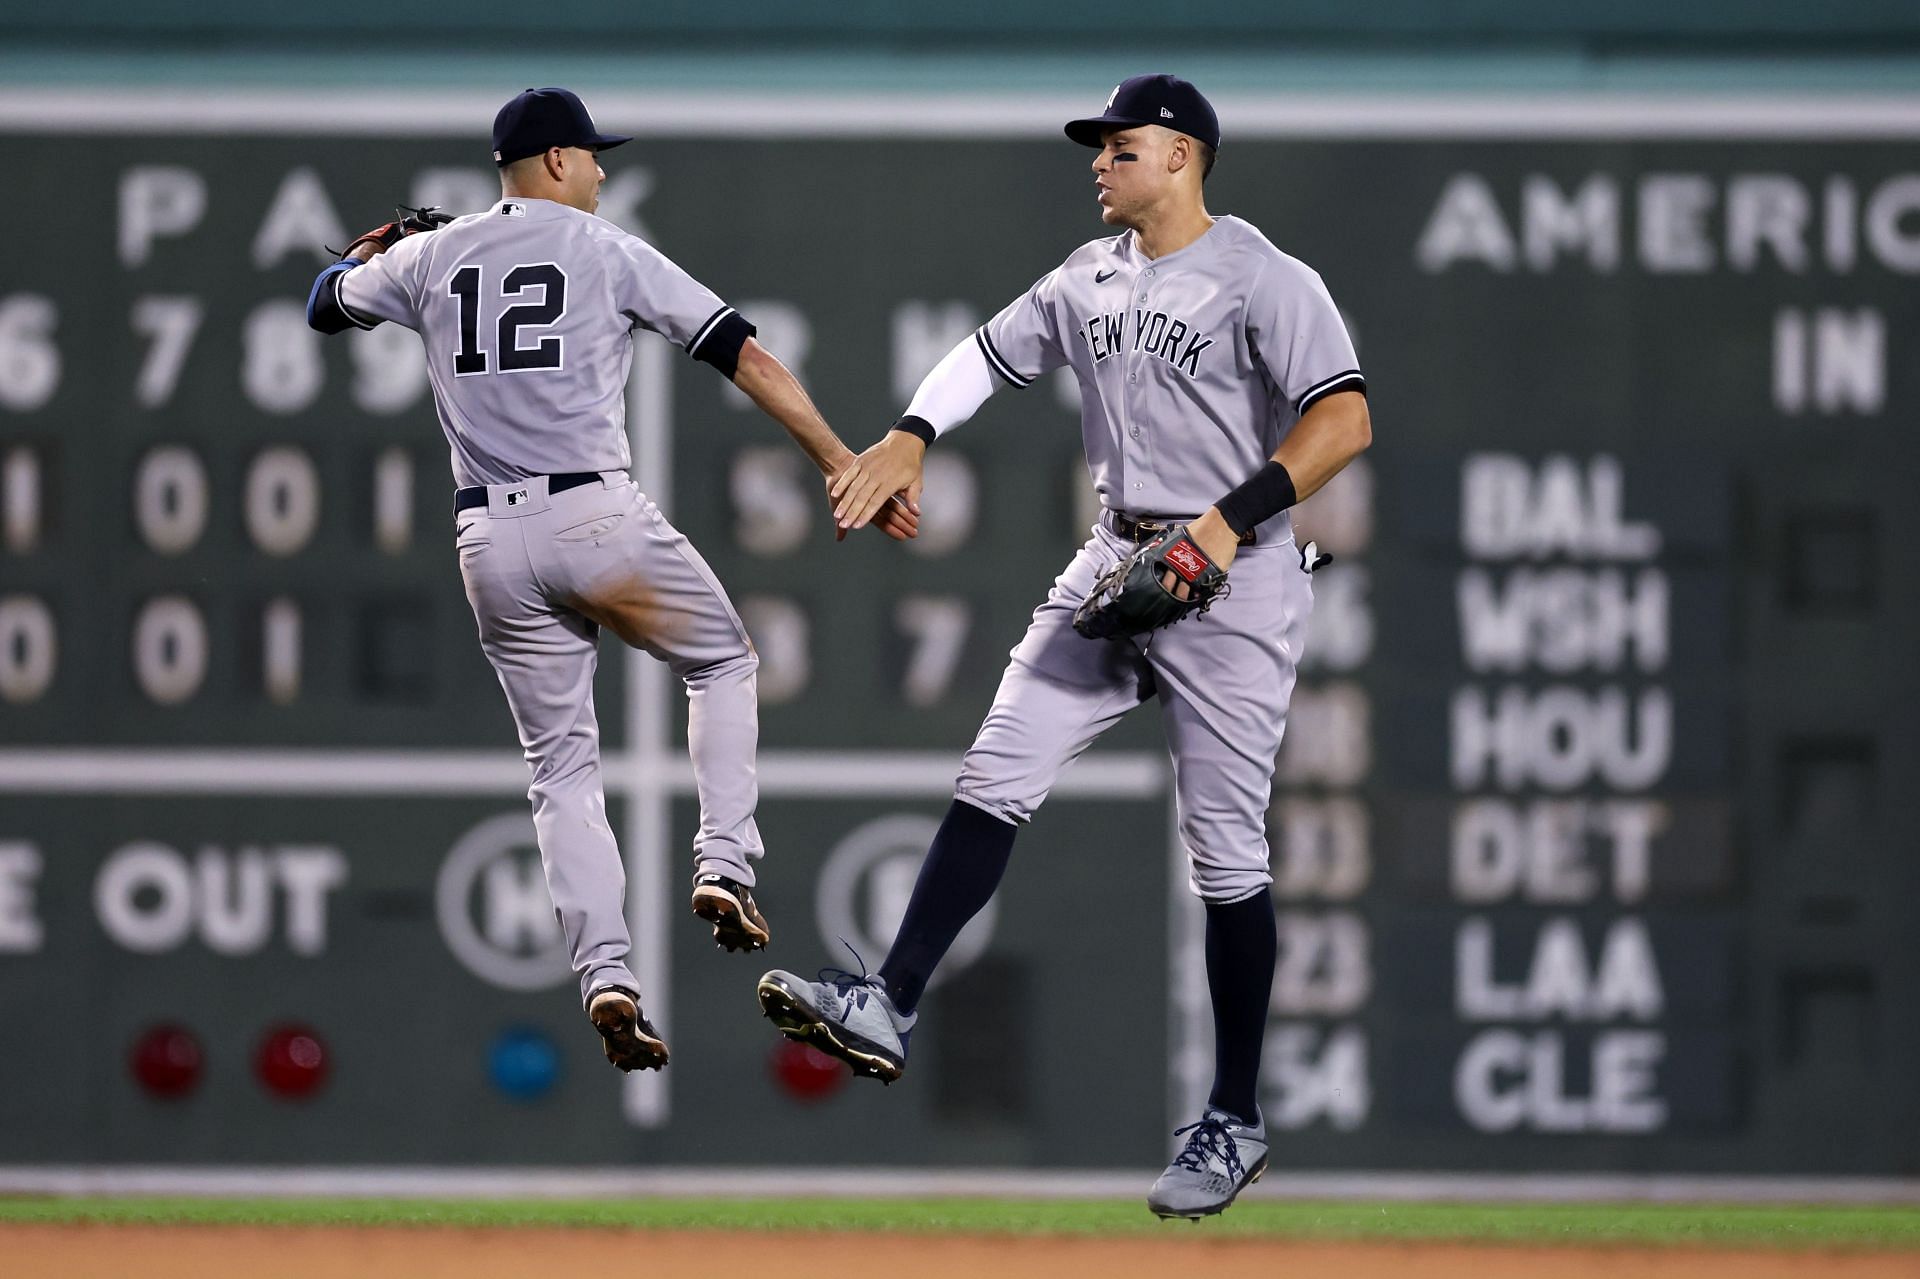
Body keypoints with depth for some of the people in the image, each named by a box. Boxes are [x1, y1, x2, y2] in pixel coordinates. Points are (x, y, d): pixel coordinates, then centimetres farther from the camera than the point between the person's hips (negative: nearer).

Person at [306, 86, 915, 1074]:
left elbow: (326, 305, 29)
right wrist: (839, 462, -4)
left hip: (491, 542, 3)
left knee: (561, 763, 10)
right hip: (597, 517, -3)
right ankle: (725, 865, 5)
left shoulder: (431, 260, 10)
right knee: (724, 661, 22)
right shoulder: (607, 252, 1)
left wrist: (373, 251, 50)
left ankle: (605, 974, -6)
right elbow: (744, 355, -4)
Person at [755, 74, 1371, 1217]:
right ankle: (891, 1011, -7)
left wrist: (1233, 519, -31)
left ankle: (1237, 1123, 7)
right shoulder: (1091, 278, 11)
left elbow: (1346, 420, -23)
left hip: (1233, 580, -7)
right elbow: (992, 353, 22)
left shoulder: (1263, 282, -13)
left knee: (1227, 853, -2)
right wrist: (910, 437, 4)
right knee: (995, 779, -4)